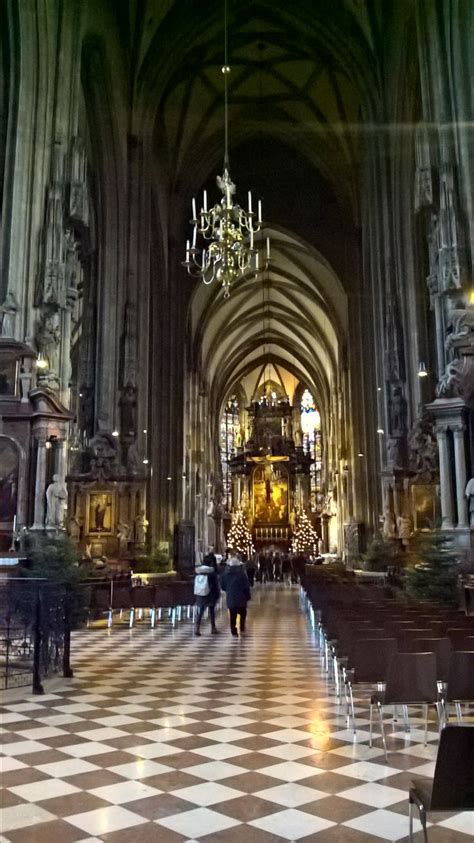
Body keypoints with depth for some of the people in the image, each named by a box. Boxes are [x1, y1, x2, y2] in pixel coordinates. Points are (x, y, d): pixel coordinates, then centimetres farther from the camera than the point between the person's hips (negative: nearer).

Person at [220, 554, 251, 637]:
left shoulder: (226, 575, -2)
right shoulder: (242, 575, -11)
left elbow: (222, 586, 6)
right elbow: (246, 587, -10)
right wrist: (248, 596, 4)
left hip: (230, 599, 2)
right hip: (241, 599, -2)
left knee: (232, 616, 6)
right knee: (243, 614, 18)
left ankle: (234, 632, 5)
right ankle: (242, 629, 13)